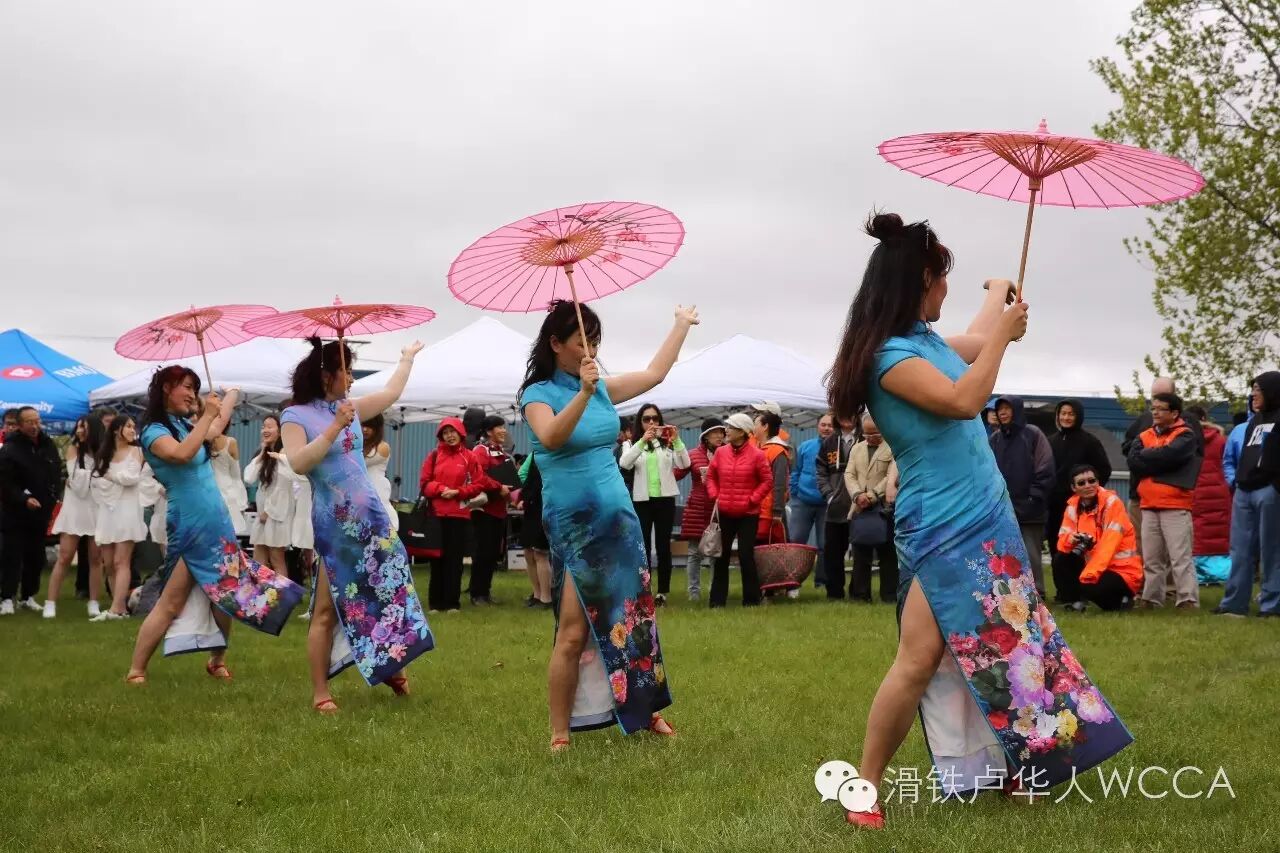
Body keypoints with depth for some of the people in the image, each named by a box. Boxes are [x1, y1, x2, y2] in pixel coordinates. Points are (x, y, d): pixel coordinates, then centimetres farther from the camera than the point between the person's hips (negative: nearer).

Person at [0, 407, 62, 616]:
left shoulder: (48, 446, 5)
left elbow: (57, 475, 15)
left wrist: (51, 499, 5)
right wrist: (24, 499, -24)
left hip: (40, 512, 6)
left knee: (36, 557, 10)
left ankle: (28, 596, 20)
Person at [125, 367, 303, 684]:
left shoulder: (185, 425, 14)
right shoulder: (154, 431, -11)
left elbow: (215, 428, 35)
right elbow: (182, 454, -31)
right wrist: (207, 415, -26)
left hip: (217, 523, 8)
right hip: (190, 528, -8)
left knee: (224, 597, 10)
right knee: (171, 604, -9)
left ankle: (217, 660, 24)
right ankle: (135, 671, -6)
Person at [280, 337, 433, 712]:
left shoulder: (350, 408, 10)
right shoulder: (296, 416, -8)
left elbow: (391, 392, 26)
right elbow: (298, 463, -22)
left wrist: (407, 357, 38)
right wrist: (334, 429, -25)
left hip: (371, 517, 7)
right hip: (335, 526, -7)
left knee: (388, 591, 11)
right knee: (327, 610, -4)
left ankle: (391, 667, 27)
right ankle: (320, 692, 0)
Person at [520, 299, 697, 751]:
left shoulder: (602, 387, 9)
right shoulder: (539, 394, -8)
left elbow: (654, 373, 21)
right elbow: (550, 438, -28)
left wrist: (682, 324, 28)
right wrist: (583, 393, -40)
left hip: (618, 516, 6)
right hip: (572, 524, -6)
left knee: (634, 617, 10)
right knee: (574, 632, -9)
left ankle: (644, 710, 23)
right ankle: (559, 733, -3)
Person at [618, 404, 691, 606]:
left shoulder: (667, 443, 8)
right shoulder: (631, 444, 5)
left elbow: (685, 464, -6)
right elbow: (624, 463, -16)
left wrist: (677, 440, -20)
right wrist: (643, 441, -27)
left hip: (665, 499, 1)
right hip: (642, 500, -1)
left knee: (663, 545, 3)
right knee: (643, 546, -1)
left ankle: (663, 591, 9)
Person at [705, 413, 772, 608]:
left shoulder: (756, 455, -9)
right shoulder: (721, 453, 3)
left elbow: (767, 481, -4)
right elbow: (711, 476, 13)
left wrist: (752, 499, -10)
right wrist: (714, 495, -1)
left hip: (748, 514, -4)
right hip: (724, 513, 4)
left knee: (746, 556, -3)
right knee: (721, 556, 8)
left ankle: (751, 599, 8)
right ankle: (717, 599, 15)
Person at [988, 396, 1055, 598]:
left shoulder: (1033, 434, -2)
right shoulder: (995, 438, 11)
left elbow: (1045, 469, -7)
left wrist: (1034, 498, -11)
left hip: (1029, 509, -4)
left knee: (1031, 555, -3)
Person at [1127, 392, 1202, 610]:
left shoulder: (1185, 436, -2)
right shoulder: (1144, 437, 15)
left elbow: (1169, 455, -20)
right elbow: (1133, 462, -1)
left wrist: (1146, 457, -5)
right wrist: (1158, 461, -12)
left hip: (1176, 506, -6)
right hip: (1149, 506, 6)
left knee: (1180, 557, -8)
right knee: (1151, 559, 11)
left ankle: (1188, 600, -9)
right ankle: (1151, 597, 17)